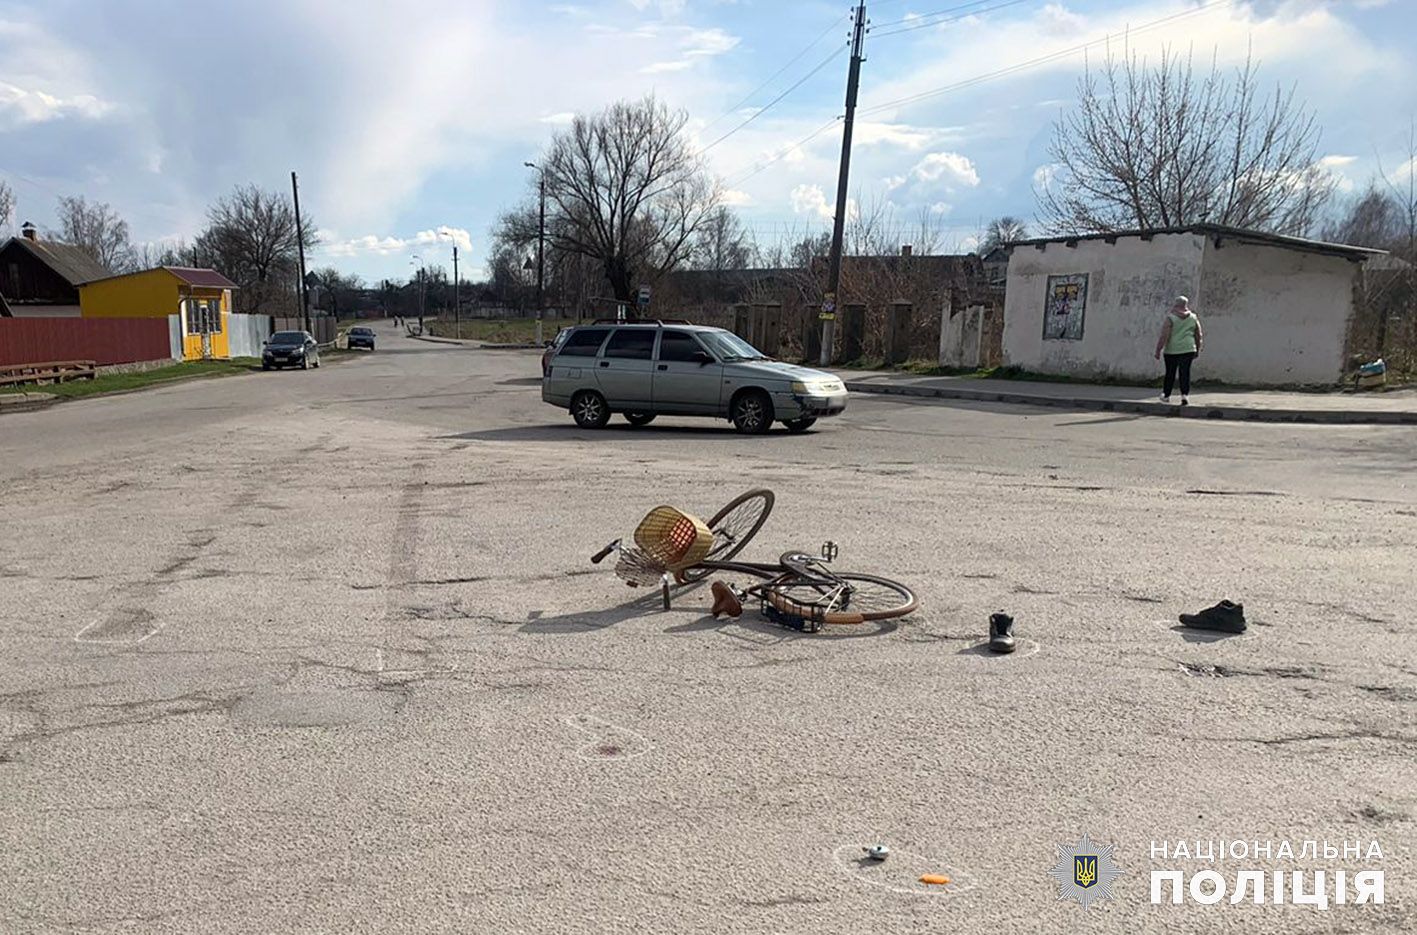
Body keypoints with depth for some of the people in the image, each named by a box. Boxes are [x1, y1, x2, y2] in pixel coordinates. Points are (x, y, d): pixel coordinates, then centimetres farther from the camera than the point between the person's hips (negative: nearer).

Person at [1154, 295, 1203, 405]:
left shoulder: (1170, 318, -6)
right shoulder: (1193, 318, 7)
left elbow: (1164, 336, -11)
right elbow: (1199, 336, 12)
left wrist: (1158, 350, -6)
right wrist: (1197, 350, 23)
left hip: (1172, 350, -2)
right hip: (1188, 349, 2)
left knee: (1170, 373, 8)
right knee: (1185, 373, 3)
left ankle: (1166, 395, 20)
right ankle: (1185, 395, -9)